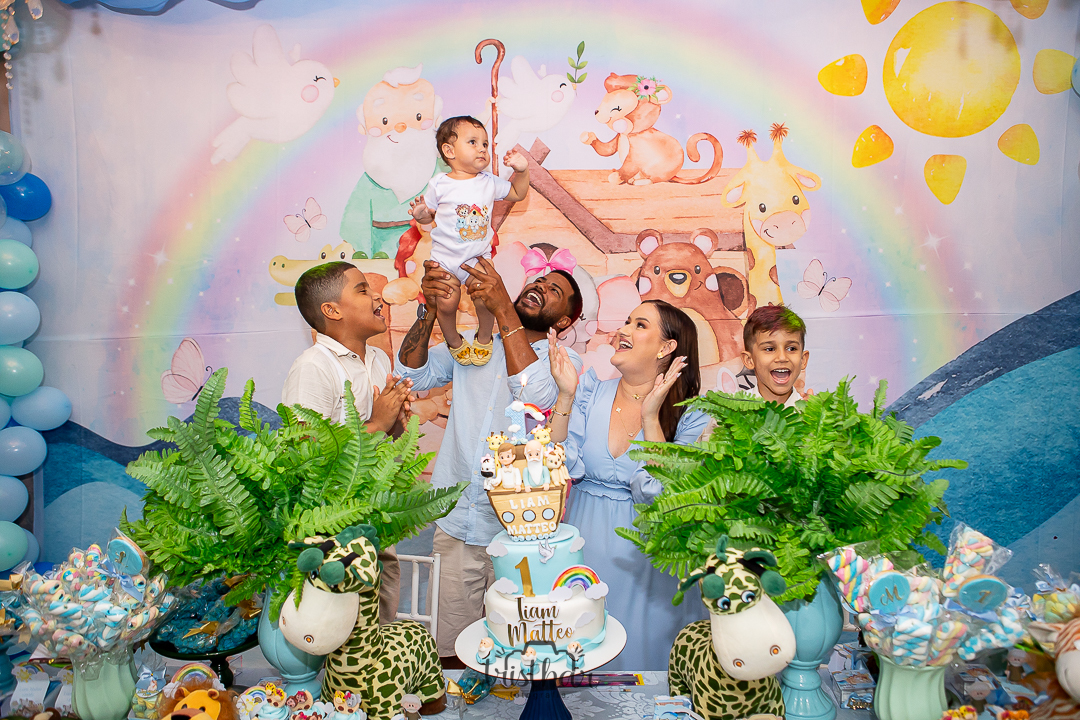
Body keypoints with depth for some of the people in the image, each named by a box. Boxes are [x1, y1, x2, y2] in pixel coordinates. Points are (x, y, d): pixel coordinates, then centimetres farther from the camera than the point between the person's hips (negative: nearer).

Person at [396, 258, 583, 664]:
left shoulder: (564, 361, 1)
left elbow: (537, 397, -21)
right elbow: (412, 374, -1)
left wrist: (503, 310, -22)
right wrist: (431, 309, -16)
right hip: (455, 523, 2)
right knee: (452, 650, 11)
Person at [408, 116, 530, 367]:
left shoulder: (489, 182, 0)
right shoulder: (440, 185, -8)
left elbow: (517, 193, 13)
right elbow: (429, 215, 1)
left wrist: (521, 170, -3)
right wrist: (420, 213, -22)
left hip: (478, 257, 2)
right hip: (444, 258, -1)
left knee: (485, 299, -9)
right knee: (446, 303, -5)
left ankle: (484, 338, 22)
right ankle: (454, 341, 26)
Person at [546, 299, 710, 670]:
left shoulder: (692, 416, -8)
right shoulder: (590, 393, -2)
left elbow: (663, 496, -19)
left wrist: (651, 417, -23)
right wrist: (565, 394, -16)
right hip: (585, 549, 2)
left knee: (643, 651, 10)